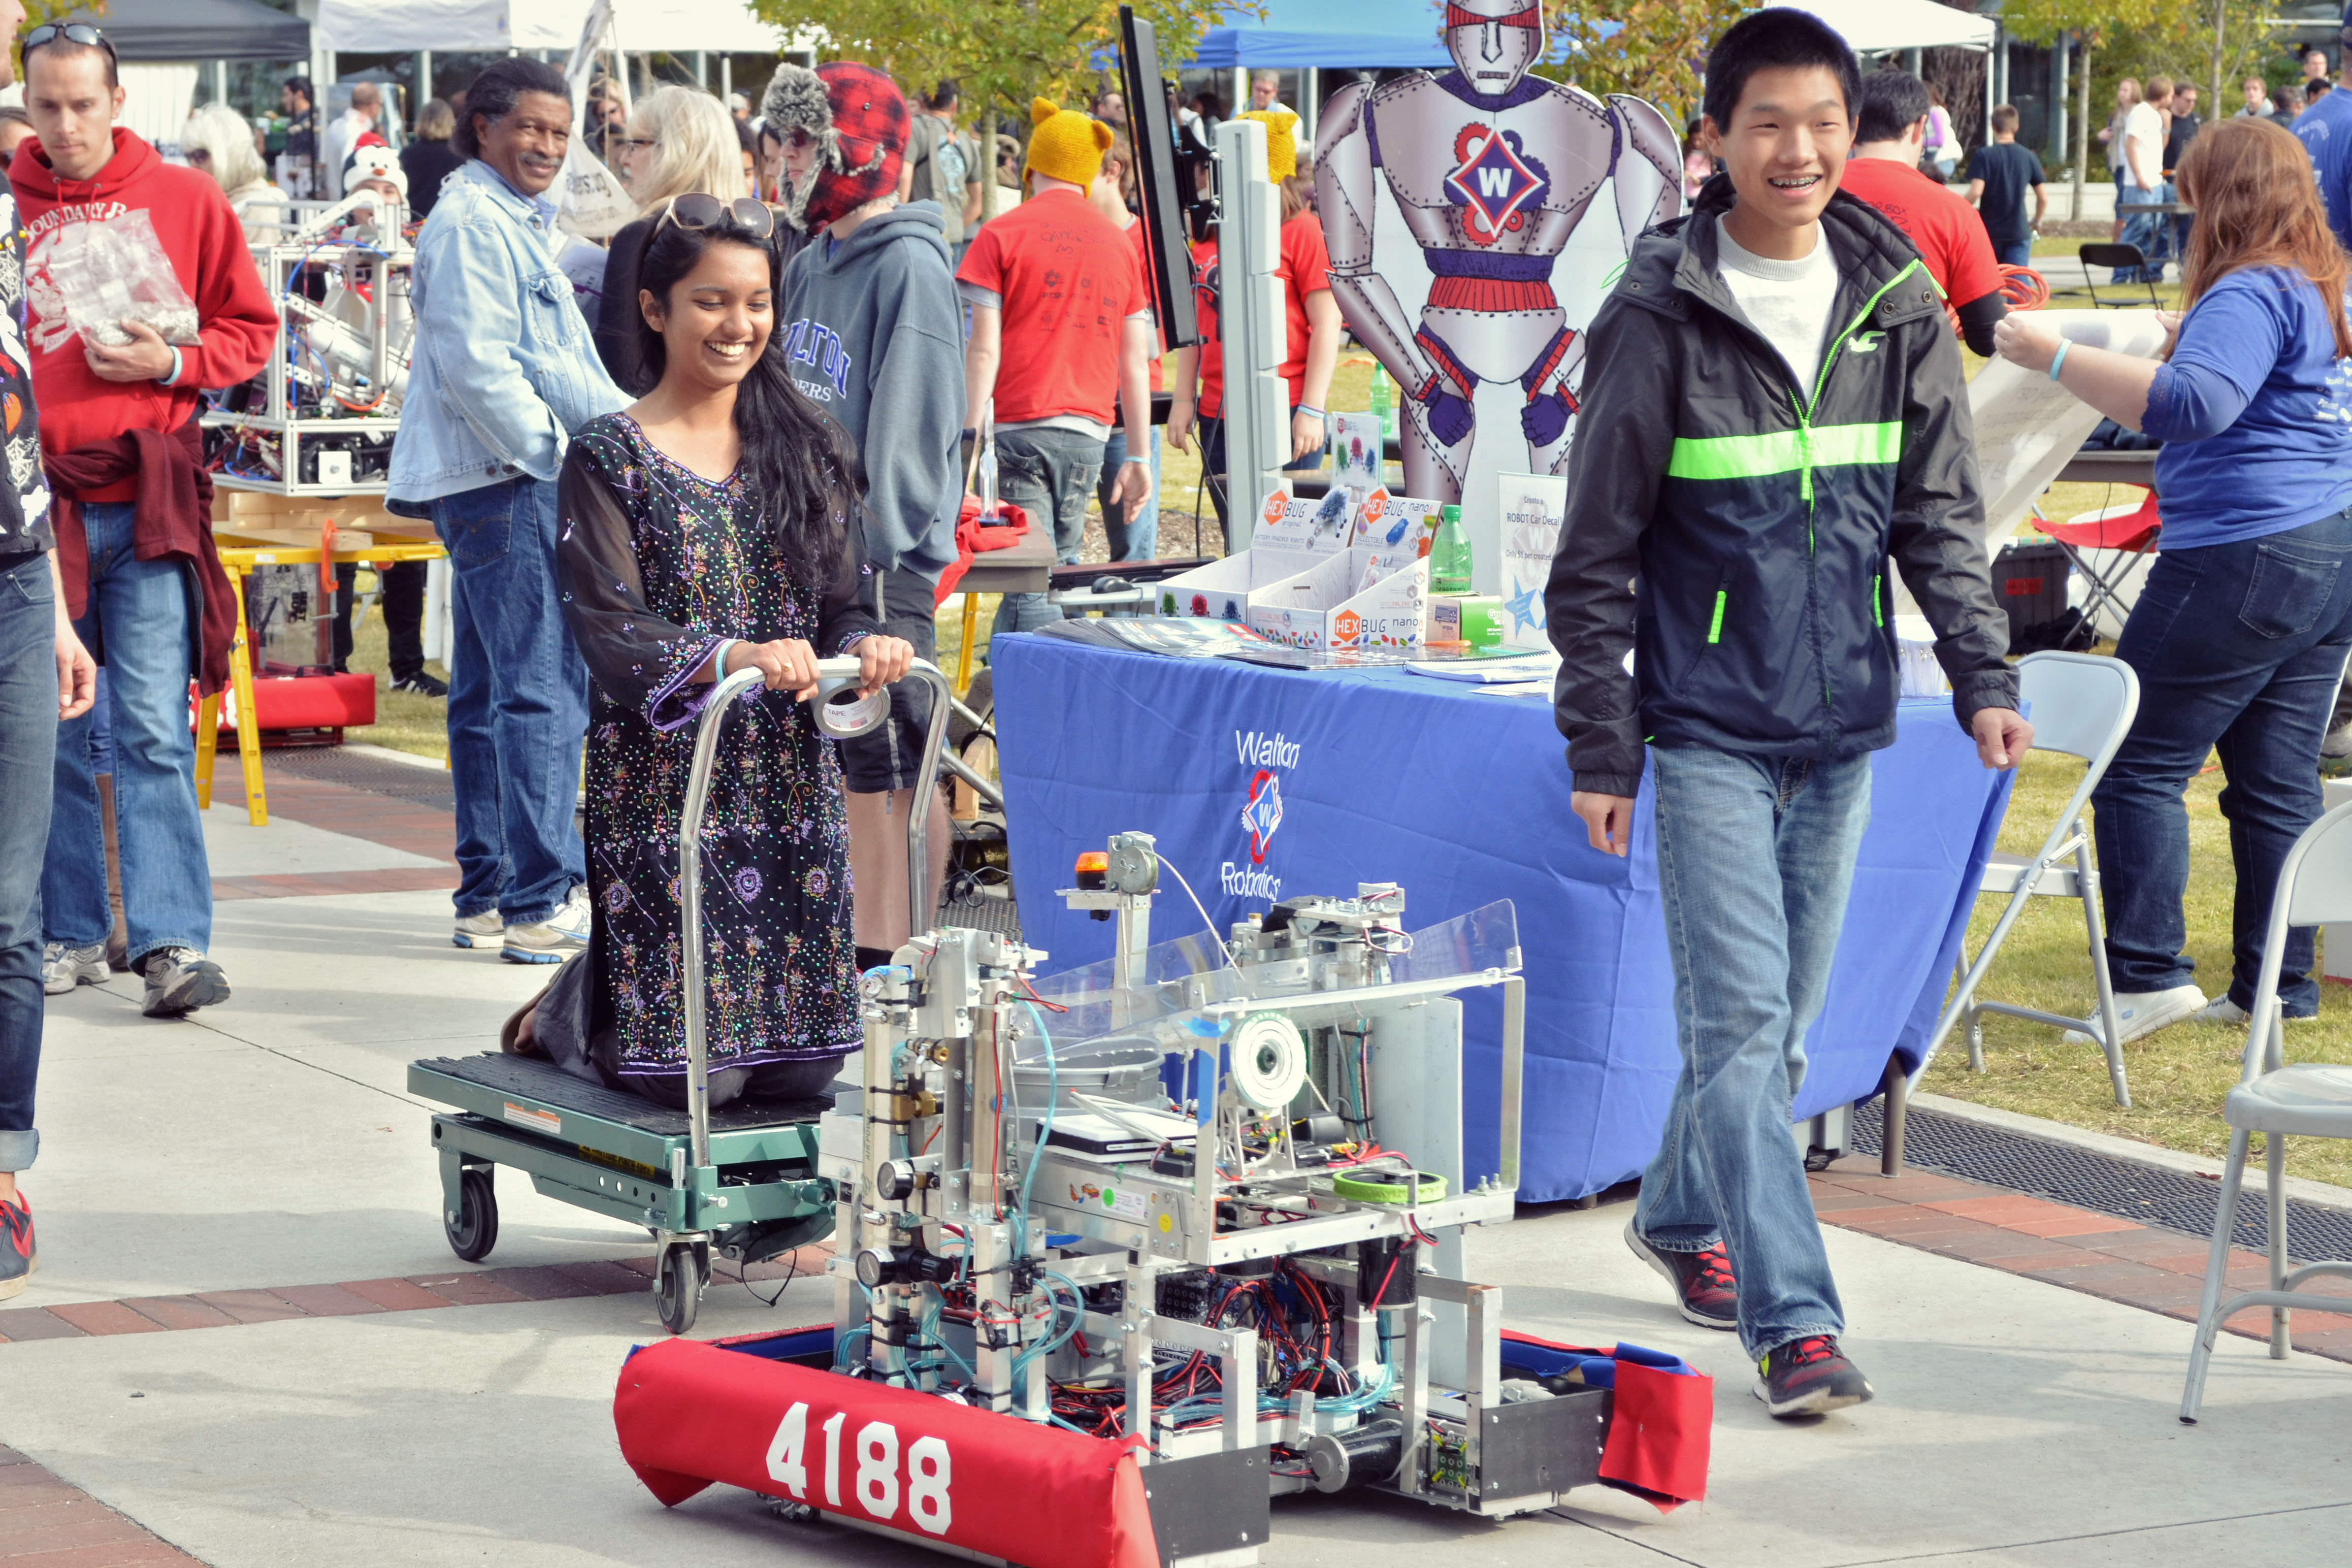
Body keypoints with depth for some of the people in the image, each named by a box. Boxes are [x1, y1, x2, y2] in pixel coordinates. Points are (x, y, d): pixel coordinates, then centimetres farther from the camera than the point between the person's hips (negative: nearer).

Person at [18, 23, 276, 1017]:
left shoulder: (184, 200, 5)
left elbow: (250, 329, 9)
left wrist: (170, 363, -8)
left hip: (146, 501, -1)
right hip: (30, 500, 2)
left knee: (153, 731, -6)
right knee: (49, 731, 7)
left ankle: (173, 940, -7)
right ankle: (71, 934, 16)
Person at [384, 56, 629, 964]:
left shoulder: (513, 223, 21)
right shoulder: (473, 223, -11)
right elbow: (477, 367, -19)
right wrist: (557, 457, -15)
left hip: (504, 483, 11)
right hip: (505, 482, -11)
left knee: (489, 692, 13)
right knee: (542, 691, -13)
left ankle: (487, 896, 18)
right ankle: (539, 905, -14)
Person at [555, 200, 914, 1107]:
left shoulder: (802, 451, 12)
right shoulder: (610, 460, -3)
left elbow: (837, 606, 10)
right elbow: (610, 632, -14)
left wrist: (863, 648, -14)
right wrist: (735, 657, -31)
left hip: (793, 784, 5)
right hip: (663, 785, -5)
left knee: (803, 1067, 3)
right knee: (696, 1071, -8)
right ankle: (577, 1011, 23)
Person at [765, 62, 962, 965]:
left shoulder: (909, 267, -10)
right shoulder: (811, 264, 15)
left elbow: (912, 422, -15)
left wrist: (881, 544, -18)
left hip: (880, 561, -8)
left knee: (894, 768, -3)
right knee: (845, 763, 12)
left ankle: (896, 958, 1)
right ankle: (857, 946, 19)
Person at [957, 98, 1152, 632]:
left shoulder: (1002, 235, 0)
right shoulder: (1119, 244, 12)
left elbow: (984, 350, -8)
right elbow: (1136, 361, 12)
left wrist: (971, 439, -7)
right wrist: (1138, 457, 15)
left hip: (1018, 426, -4)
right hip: (1088, 431, 4)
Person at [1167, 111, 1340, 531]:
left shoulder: (1301, 229, -3)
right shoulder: (1209, 232, 13)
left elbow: (1327, 322, -7)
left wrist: (1312, 410, -13)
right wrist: (1183, 398, 11)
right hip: (1218, 415, 6)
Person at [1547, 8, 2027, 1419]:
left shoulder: (1899, 307, 4)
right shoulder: (1661, 316, -8)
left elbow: (1943, 515, 10)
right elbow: (1598, 551, -4)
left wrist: (1985, 676, -2)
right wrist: (1599, 744, -6)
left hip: (1844, 723, 5)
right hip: (1709, 727, -4)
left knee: (1785, 1016, 15)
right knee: (1741, 1018, -10)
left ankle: (1684, 1216, 37)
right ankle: (1793, 1323, -12)